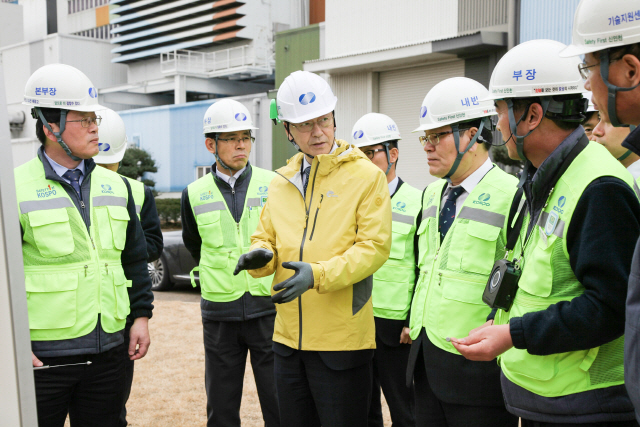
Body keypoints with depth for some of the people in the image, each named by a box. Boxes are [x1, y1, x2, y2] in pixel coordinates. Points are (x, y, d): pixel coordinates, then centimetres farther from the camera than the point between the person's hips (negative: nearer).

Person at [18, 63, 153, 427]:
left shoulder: (115, 186, 9)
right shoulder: (17, 189, -8)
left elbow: (135, 258, 14)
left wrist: (141, 315, 8)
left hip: (109, 351, 5)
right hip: (42, 357, -4)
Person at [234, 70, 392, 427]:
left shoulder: (366, 175, -6)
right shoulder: (282, 181, 12)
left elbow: (374, 247, -13)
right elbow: (267, 237, 16)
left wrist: (318, 274, -25)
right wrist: (261, 256, -8)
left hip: (342, 339, -5)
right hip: (289, 336, 6)